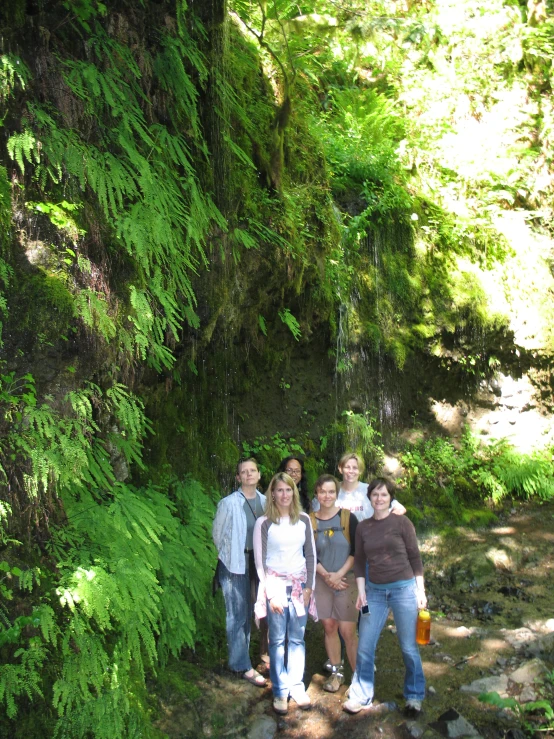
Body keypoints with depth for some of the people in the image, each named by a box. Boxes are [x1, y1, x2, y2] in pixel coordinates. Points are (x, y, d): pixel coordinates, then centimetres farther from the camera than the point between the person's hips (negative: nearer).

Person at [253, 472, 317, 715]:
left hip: (299, 585, 3)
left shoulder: (304, 520, 5)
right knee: (277, 640, 1)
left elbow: (310, 554, 9)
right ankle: (280, 691, 11)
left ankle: (297, 686, 18)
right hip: (275, 584, -2)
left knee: (297, 638, 6)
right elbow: (259, 560, -3)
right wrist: (270, 593, -7)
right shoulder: (264, 523, -4)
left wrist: (309, 586, 3)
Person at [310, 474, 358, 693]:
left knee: (347, 630, -5)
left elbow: (356, 551, -6)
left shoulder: (348, 518, -6)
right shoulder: (310, 521, 1)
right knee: (329, 627, 8)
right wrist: (325, 574, -8)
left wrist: (339, 574, -12)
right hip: (322, 580, 3)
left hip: (346, 579, -3)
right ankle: (336, 672, 23)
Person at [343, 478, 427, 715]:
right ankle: (361, 696, 20)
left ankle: (414, 696, 26)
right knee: (364, 647, 3)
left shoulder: (402, 523, -4)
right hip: (375, 590, 3)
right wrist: (361, 592, 2)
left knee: (408, 647, 6)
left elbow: (415, 557, 0)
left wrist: (420, 590, -1)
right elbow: (359, 561, 9)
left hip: (403, 588, -3)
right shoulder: (363, 527, 5)